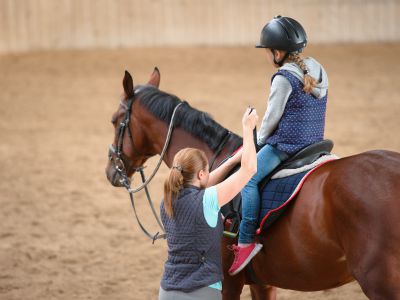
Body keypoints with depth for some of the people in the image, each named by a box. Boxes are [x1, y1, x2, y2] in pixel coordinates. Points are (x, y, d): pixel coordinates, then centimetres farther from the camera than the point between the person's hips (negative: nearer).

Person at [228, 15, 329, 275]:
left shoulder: (284, 78, -15)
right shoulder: (318, 72, 11)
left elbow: (272, 116, -11)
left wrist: (260, 140, 7)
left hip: (285, 144, -10)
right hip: (314, 142, 10)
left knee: (248, 177, -17)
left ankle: (247, 239, -26)